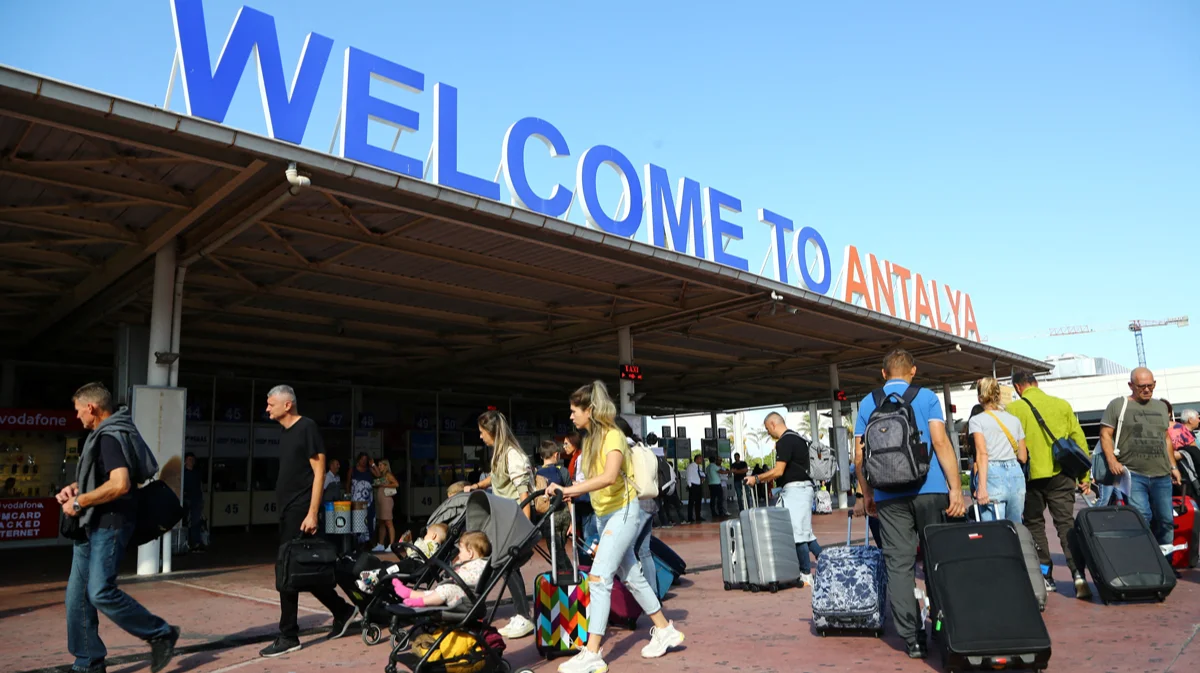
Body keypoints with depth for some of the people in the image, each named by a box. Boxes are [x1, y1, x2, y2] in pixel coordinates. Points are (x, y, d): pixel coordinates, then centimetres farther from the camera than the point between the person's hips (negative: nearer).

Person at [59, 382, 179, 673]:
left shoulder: (110, 437, -16)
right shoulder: (101, 435, 16)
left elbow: (120, 484, -28)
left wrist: (79, 501, -17)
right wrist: (75, 488, 12)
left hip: (110, 525, -10)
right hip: (92, 525, 10)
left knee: (101, 592, -13)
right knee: (77, 594, 8)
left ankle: (161, 634, 2)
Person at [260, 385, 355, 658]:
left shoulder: (307, 427, -11)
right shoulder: (284, 431, 13)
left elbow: (319, 472, -14)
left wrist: (312, 513, -19)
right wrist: (285, 508, 15)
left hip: (300, 510, -9)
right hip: (287, 509, 9)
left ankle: (288, 636, 5)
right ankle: (341, 611, 26)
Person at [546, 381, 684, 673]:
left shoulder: (613, 435, -17)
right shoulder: (591, 439, 9)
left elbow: (609, 477, -33)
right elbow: (593, 479, 8)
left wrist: (570, 489, -37)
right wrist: (570, 491, -3)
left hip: (622, 512, -9)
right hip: (603, 514, 9)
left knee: (598, 577, -15)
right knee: (631, 576, 14)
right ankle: (664, 630, 28)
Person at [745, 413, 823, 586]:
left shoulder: (784, 442, -14)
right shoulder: (797, 438, 17)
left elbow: (778, 471, -19)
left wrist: (756, 479, -8)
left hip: (795, 489, -10)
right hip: (803, 487, 10)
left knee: (798, 534, -5)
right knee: (805, 533, 15)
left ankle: (806, 575, 0)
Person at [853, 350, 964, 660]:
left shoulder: (868, 403, 9)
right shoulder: (926, 397, 3)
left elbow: (859, 455, 7)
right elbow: (940, 441, -7)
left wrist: (867, 494, 16)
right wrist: (955, 487, -5)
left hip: (888, 495, 1)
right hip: (929, 489, -1)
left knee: (898, 564, 3)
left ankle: (912, 638, 4)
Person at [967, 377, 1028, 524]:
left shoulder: (977, 420, 0)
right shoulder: (1014, 420, 14)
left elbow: (982, 454, -12)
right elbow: (1023, 458, 13)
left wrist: (982, 487, -17)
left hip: (993, 476, -5)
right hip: (1016, 475, 5)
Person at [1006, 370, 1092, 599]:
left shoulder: (1013, 409, -5)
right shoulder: (1062, 404, 4)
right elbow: (1079, 439, 5)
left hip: (1031, 476, -2)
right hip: (1060, 475, 2)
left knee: (1035, 526, 12)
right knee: (1066, 523, 6)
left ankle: (1045, 577, 14)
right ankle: (1078, 574, -8)